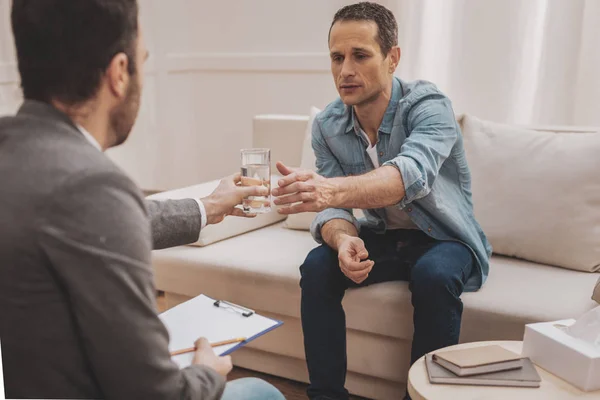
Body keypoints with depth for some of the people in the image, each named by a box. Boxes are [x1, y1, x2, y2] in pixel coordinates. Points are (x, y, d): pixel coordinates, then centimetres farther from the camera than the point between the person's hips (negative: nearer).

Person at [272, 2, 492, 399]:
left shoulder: (428, 105, -25)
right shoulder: (327, 125, -10)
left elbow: (411, 174, -46)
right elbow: (332, 206, -13)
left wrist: (332, 190, -64)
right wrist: (343, 240, -38)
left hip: (445, 238, -3)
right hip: (381, 236, 4)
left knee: (433, 275, -35)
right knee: (317, 267, -21)